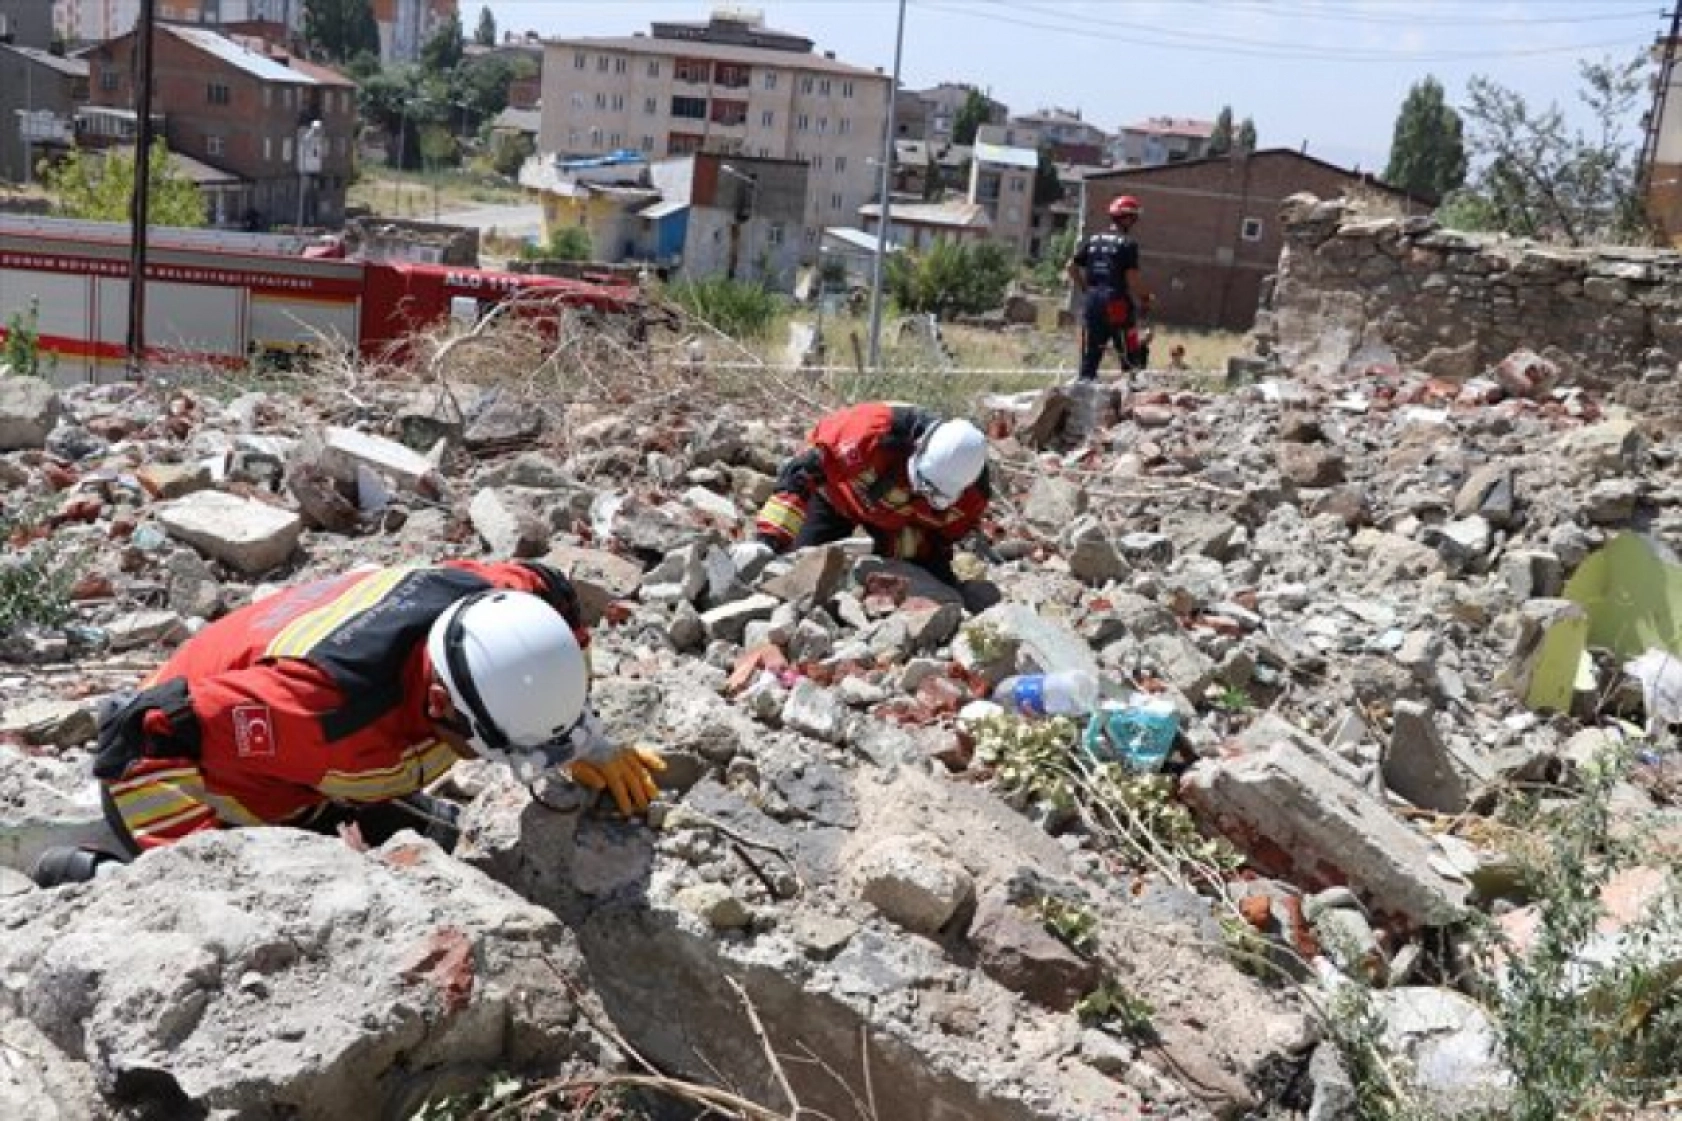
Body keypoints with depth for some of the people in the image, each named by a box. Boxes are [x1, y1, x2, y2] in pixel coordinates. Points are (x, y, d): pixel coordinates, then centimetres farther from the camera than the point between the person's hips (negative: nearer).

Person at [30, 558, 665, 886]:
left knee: (440, 841, 11)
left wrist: (589, 745, -4)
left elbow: (555, 601, 0)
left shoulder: (493, 599, -26)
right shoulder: (328, 702, -45)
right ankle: (92, 879, -1)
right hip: (203, 774, -7)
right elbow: (142, 742, -38)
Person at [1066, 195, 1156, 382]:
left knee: (1090, 355, 10)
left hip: (1091, 303, 5)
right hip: (1117, 303, -5)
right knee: (1131, 358, 3)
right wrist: (1145, 298, 1)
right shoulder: (1128, 244, -7)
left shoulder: (1091, 240, 9)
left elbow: (1071, 267, 6)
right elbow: (1132, 277, -13)